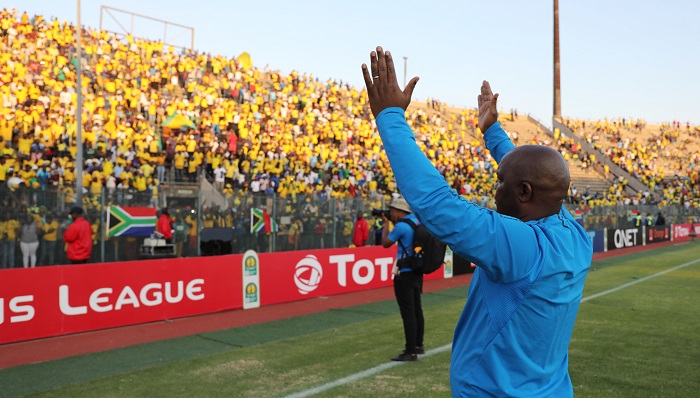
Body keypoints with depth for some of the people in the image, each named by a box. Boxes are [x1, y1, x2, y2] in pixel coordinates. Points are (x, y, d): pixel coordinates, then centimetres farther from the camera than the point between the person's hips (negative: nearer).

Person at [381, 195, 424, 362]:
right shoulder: (415, 220, 6)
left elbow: (385, 243, -7)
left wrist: (386, 223, 3)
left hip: (404, 273, -9)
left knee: (408, 312, -4)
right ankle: (418, 345, 29)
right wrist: (393, 222, 14)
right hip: (417, 271, 9)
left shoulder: (401, 226, -17)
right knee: (416, 309, 17)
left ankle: (411, 352, 0)